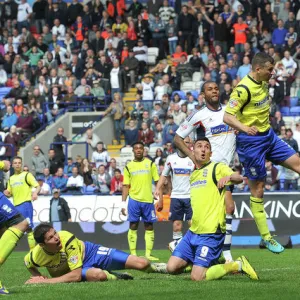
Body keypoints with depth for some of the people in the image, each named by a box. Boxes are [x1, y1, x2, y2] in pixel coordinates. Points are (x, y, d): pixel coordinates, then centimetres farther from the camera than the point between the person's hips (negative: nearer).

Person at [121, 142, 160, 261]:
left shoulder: (150, 164, 5)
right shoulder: (128, 166, 6)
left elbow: (157, 182, 5)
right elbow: (126, 186, 8)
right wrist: (123, 203, 2)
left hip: (148, 200, 0)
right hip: (134, 200, 0)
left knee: (149, 227, 3)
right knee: (133, 226, -1)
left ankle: (148, 254, 7)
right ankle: (133, 254, 3)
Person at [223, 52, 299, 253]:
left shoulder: (264, 83, 4)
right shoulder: (243, 89, -21)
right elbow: (227, 116, -24)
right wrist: (244, 128, -40)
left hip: (268, 135, 8)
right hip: (251, 141, -8)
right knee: (257, 188, -1)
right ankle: (266, 238, 7)